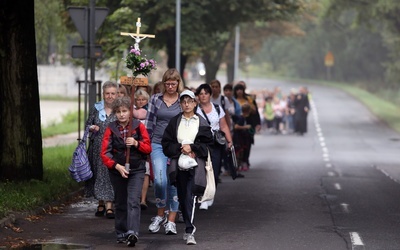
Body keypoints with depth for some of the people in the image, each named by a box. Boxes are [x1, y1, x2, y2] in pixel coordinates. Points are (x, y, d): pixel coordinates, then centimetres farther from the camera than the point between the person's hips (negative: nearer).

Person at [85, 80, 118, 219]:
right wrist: (91, 128, -10)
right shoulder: (96, 108, 5)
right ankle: (101, 203, 21)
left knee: (110, 175, -5)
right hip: (97, 148, 2)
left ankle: (109, 206, -4)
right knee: (98, 175, 7)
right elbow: (87, 124, 11)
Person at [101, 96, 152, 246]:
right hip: (117, 171, 2)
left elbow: (148, 148, 0)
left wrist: (136, 143, -19)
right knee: (120, 203, 12)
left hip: (136, 170, -2)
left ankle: (133, 232, -27)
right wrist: (117, 166, -20)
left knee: (133, 201, -16)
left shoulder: (139, 126, -1)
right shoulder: (111, 129, 0)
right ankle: (121, 234, 22)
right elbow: (105, 153, -6)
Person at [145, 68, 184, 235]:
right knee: (160, 180, -15)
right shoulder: (155, 99, 6)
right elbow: (149, 123, 9)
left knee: (174, 183, 1)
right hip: (158, 144, 0)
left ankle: (171, 221, 9)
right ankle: (160, 215, 6)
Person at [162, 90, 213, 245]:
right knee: (182, 196, 8)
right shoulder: (175, 122, 11)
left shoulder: (202, 122, 6)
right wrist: (180, 149, -7)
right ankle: (189, 226, 24)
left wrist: (192, 148, -9)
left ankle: (189, 232, -19)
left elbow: (207, 143, 3)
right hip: (178, 163, 3)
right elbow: (166, 143, 7)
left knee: (190, 196, -15)